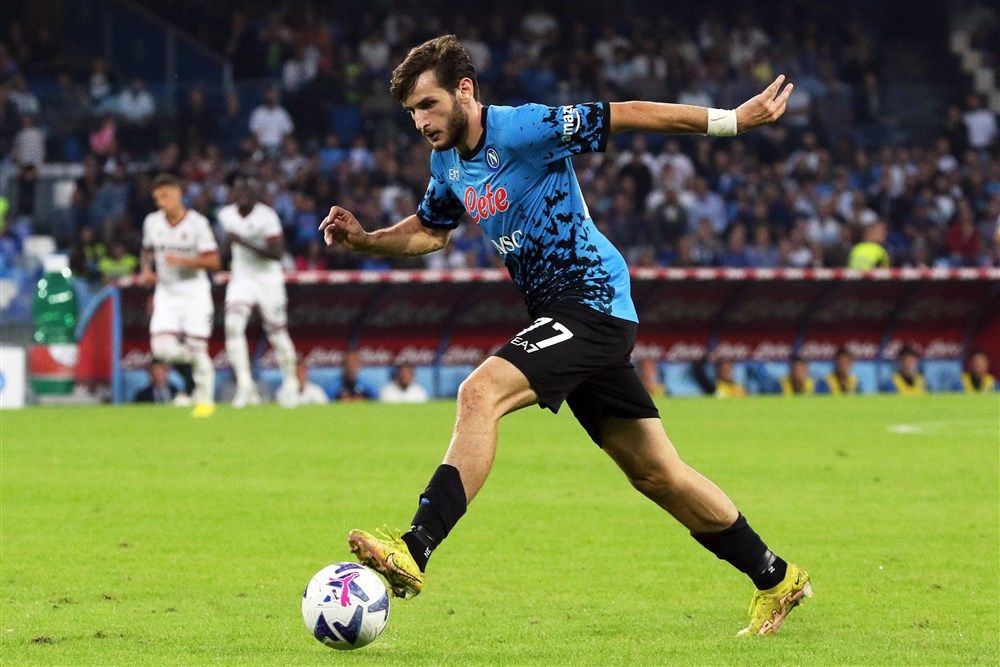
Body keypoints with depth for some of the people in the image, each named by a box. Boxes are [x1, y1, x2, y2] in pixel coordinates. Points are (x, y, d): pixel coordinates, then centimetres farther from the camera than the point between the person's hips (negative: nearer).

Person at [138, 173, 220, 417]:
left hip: (194, 290, -3)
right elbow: (147, 250, 21)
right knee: (162, 347, -13)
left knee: (197, 349, -6)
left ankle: (205, 399, 12)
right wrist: (146, 270, 2)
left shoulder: (196, 223, -11)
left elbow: (213, 261, -12)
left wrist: (184, 261, -24)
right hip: (166, 293, 3)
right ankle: (195, 367, 18)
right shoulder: (152, 222, 2)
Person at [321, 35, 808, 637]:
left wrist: (731, 120, -12)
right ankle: (777, 579, 21)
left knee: (480, 393, -25)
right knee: (654, 471, 11)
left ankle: (413, 553, -30)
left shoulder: (522, 129, -16)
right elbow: (428, 231, 27)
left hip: (593, 301, -9)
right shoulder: (449, 163, 10)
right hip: (564, 316, 9)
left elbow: (625, 116, -13)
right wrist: (364, 240, 9)